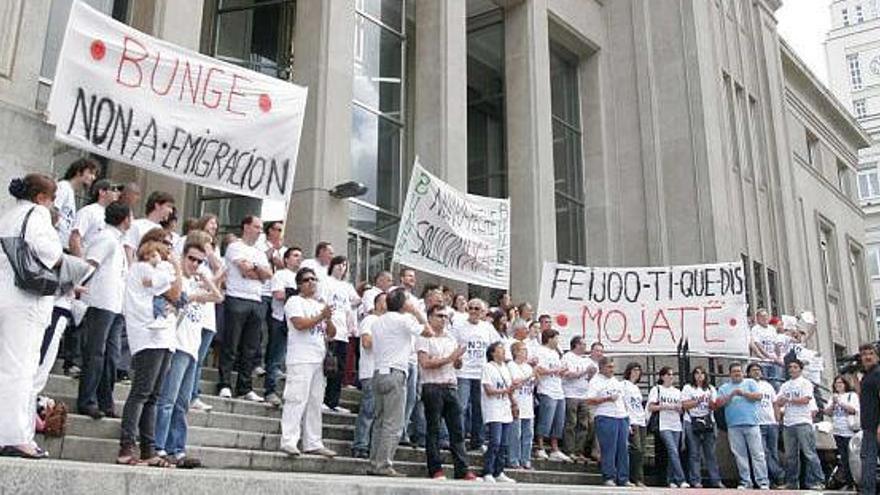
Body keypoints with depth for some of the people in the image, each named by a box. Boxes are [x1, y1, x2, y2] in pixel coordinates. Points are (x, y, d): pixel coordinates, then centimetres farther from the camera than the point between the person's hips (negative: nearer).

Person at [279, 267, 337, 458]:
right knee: (297, 400, -12)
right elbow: (300, 324, -15)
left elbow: (331, 333, 18)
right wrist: (321, 316, -12)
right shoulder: (295, 301, 2)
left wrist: (328, 319, -1)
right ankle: (288, 441, -10)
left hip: (319, 361, 7)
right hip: (301, 359, -7)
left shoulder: (320, 305, 24)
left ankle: (313, 443, 10)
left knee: (315, 403, 7)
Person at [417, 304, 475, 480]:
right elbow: (425, 363, -13)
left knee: (457, 429, 3)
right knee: (433, 429, -1)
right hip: (432, 387, -6)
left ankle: (462, 470, 4)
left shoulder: (451, 339, 20)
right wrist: (448, 359, -11)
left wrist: (458, 359, -1)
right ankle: (435, 469, 5)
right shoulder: (424, 338, -1)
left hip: (450, 386, 6)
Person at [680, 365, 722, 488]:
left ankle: (716, 480, 3)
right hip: (692, 423, -3)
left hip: (708, 422, 3)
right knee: (694, 453, -3)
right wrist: (699, 400, -14)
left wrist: (710, 400, -11)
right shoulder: (688, 388, 6)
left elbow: (713, 407, 10)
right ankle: (696, 481, -1)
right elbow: (685, 405, -4)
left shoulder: (710, 389, 17)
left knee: (710, 453, 1)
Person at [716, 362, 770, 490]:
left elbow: (758, 396, -2)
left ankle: (763, 481, -4)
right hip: (733, 426, 2)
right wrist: (731, 395, -10)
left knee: (757, 454, -4)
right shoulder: (724, 387, 15)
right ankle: (745, 481, 8)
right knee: (740, 455, 2)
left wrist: (743, 393, -13)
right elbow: (718, 403, 2)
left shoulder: (750, 382, 12)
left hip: (751, 424, -2)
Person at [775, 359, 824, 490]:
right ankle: (792, 482, 14)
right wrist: (781, 400, -9)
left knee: (809, 453, -9)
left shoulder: (805, 383, 3)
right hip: (788, 424, 6)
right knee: (790, 455, 8)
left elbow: (805, 400, -11)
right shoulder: (785, 385, 20)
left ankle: (816, 481, -6)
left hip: (803, 423, -6)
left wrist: (788, 399, -1)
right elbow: (778, 402, 14)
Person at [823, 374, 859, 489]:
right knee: (843, 459, 4)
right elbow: (827, 412, 13)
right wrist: (833, 403, -2)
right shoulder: (833, 397, 19)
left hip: (849, 431, -5)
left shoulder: (852, 395, 5)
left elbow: (852, 409, -9)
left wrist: (839, 402, -11)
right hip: (838, 431, 5)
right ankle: (847, 482, 8)